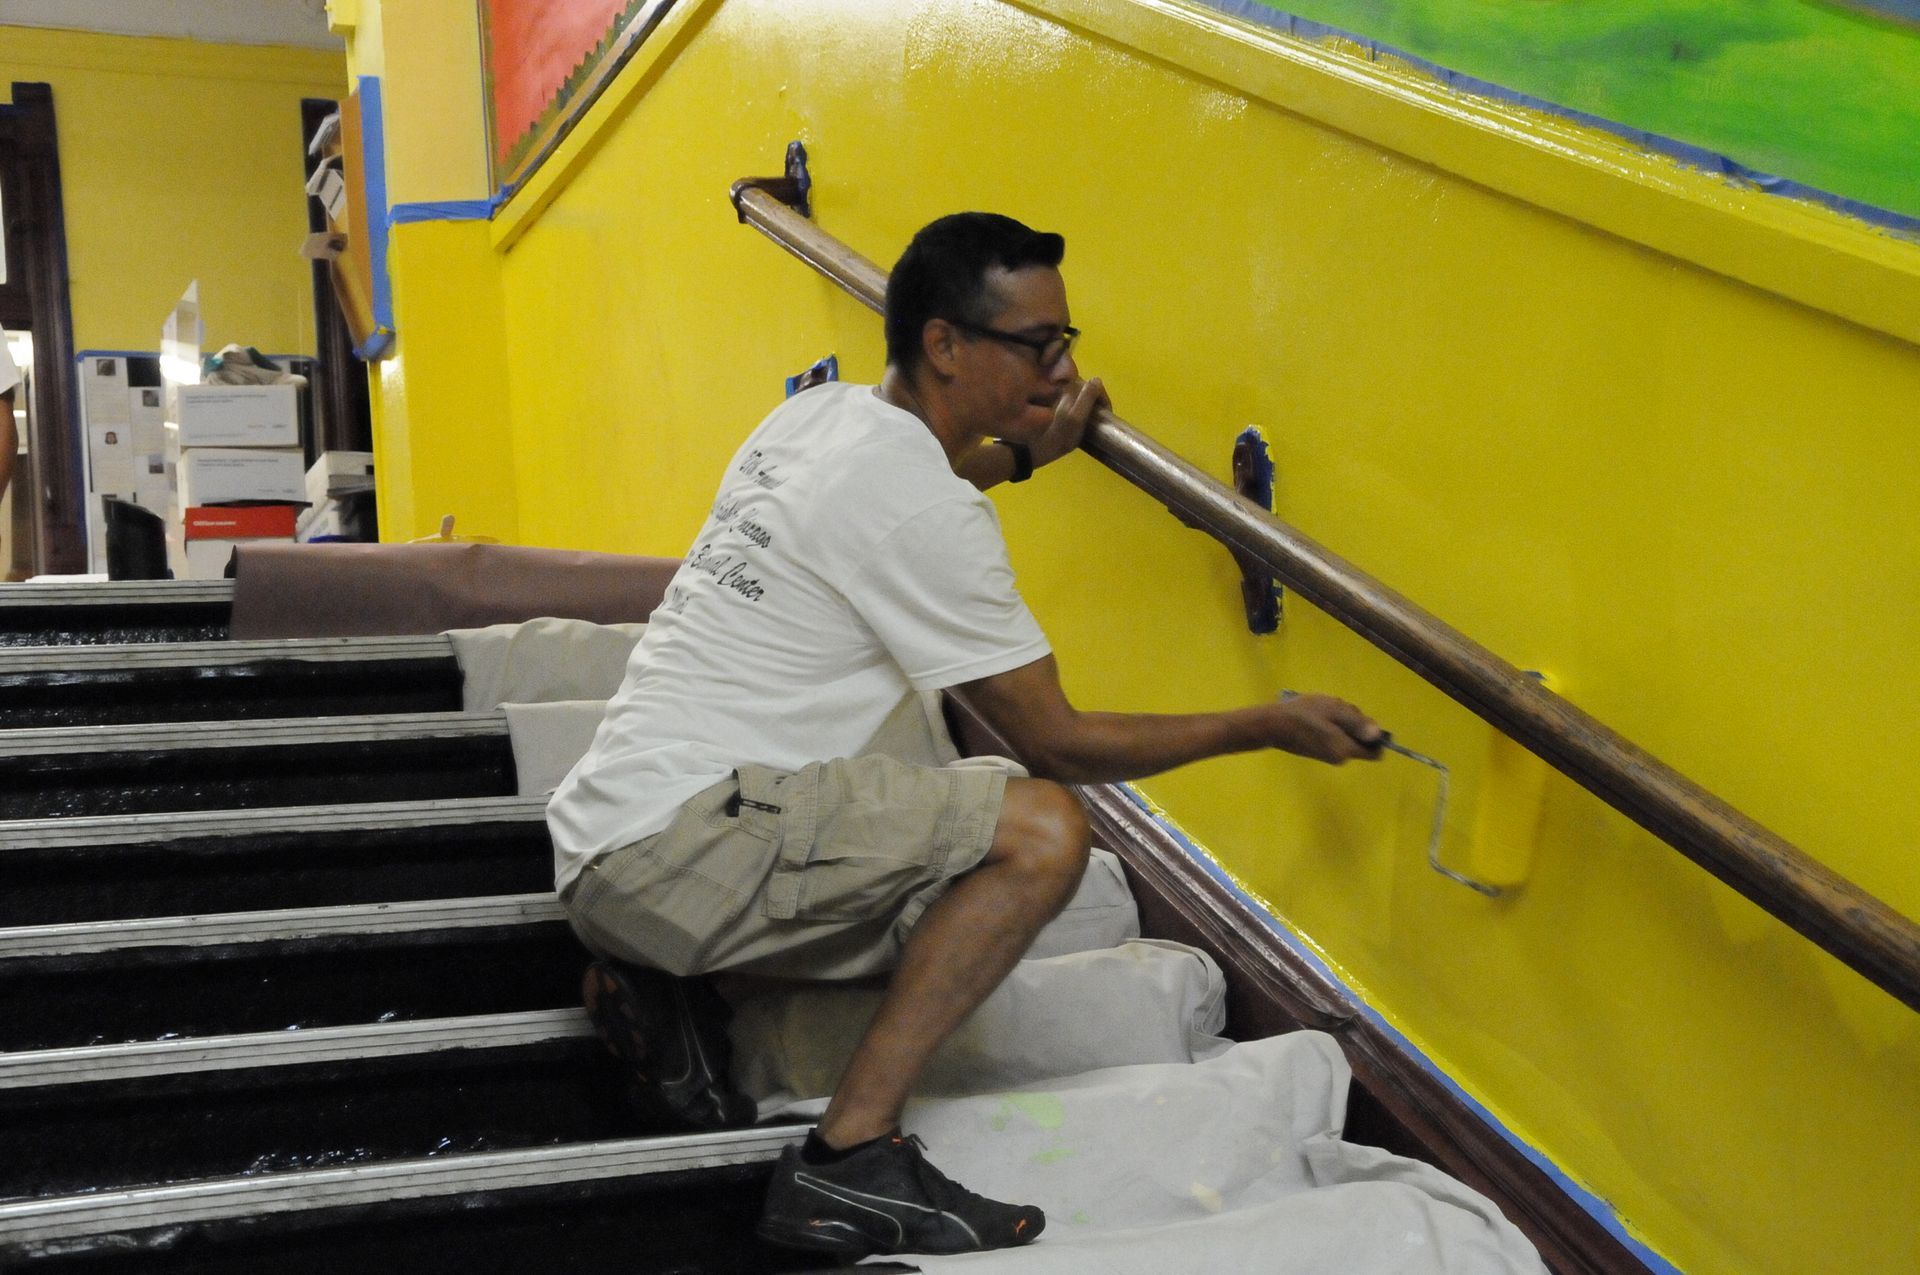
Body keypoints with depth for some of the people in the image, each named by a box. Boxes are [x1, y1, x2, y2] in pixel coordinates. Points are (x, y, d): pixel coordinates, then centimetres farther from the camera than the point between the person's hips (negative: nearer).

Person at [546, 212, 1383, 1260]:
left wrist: (1018, 453, 33)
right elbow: (1057, 744, -8)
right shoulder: (929, 517, -15)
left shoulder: (818, 415, 12)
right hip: (675, 847, -10)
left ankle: (661, 986, 8)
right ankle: (848, 1164, -18)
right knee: (1041, 831, -20)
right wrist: (1267, 726, -1)